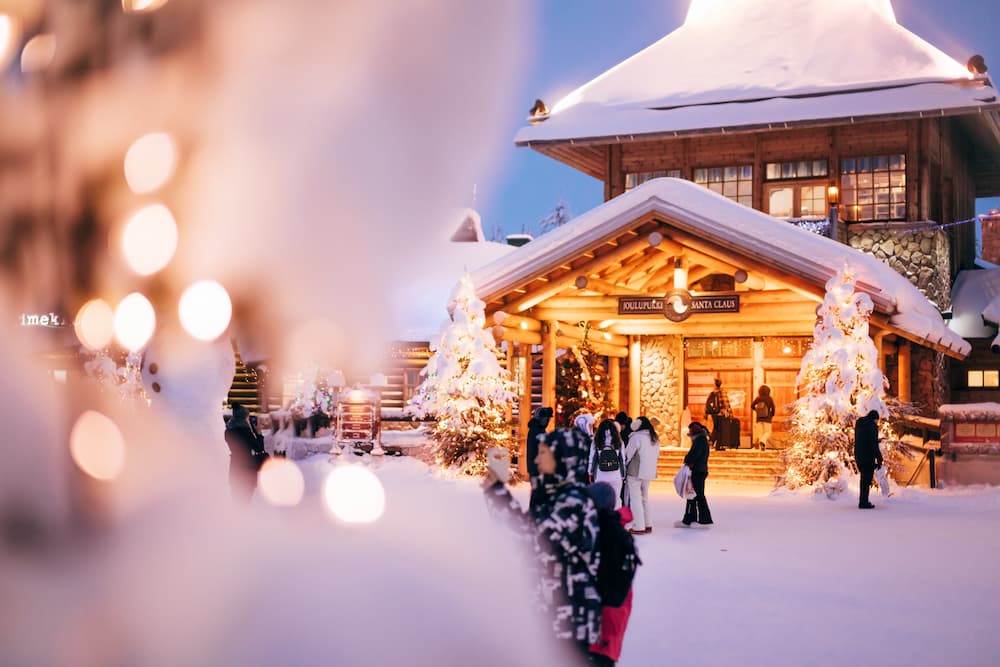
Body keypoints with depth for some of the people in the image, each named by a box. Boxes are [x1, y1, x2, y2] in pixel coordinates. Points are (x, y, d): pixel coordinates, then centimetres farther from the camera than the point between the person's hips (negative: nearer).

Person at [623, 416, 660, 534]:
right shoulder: (655, 439, 10)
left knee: (635, 498, -2)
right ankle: (648, 525, 19)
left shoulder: (636, 437, -13)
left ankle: (638, 527, -4)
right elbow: (657, 456, 16)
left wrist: (624, 466, 6)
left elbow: (628, 454, -10)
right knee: (644, 498, 18)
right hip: (649, 472, 7)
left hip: (635, 472, -7)